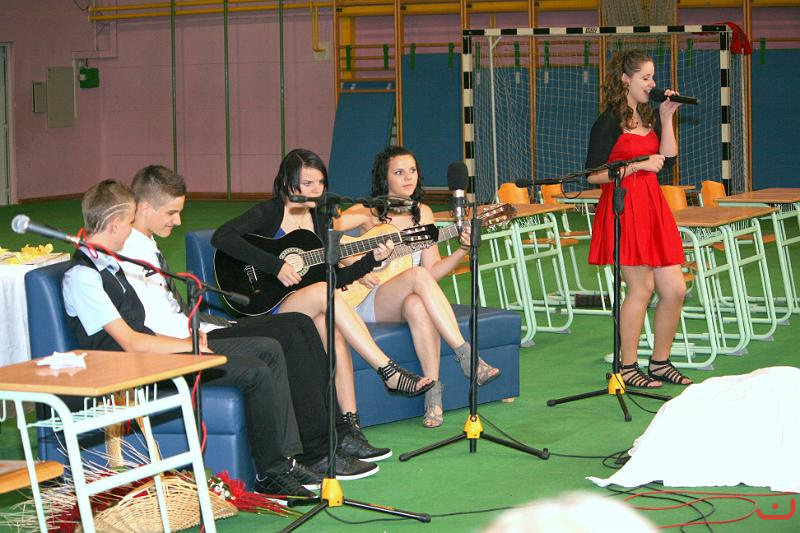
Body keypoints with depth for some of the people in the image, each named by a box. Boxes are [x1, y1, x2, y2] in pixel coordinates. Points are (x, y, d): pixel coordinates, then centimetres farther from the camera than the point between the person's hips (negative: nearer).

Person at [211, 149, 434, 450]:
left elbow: (336, 278, 16)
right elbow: (221, 237, -23)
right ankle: (389, 372, -34)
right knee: (323, 292, -34)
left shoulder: (318, 219, 15)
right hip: (266, 310, -5)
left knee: (333, 331, -31)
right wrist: (276, 266, -24)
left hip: (307, 311, 5)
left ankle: (350, 425, -34)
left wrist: (373, 259, 0)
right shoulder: (268, 213, -5)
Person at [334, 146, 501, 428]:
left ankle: (433, 391, -40)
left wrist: (462, 251, -6)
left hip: (406, 300, 3)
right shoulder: (368, 212, 0)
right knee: (417, 275, -36)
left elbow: (433, 270, 10)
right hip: (365, 302, -3)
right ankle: (466, 355, -40)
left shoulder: (422, 213, 14)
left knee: (417, 306, -38)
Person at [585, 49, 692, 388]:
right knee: (641, 287, -5)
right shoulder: (608, 122, -6)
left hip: (653, 207, 7)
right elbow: (593, 175, -11)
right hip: (624, 208, -7)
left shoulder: (650, 116, 16)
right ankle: (627, 367, 6)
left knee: (675, 289, 4)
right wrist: (639, 165, -14)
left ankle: (660, 363, 17)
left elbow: (667, 161, 7)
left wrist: (667, 117, 3)